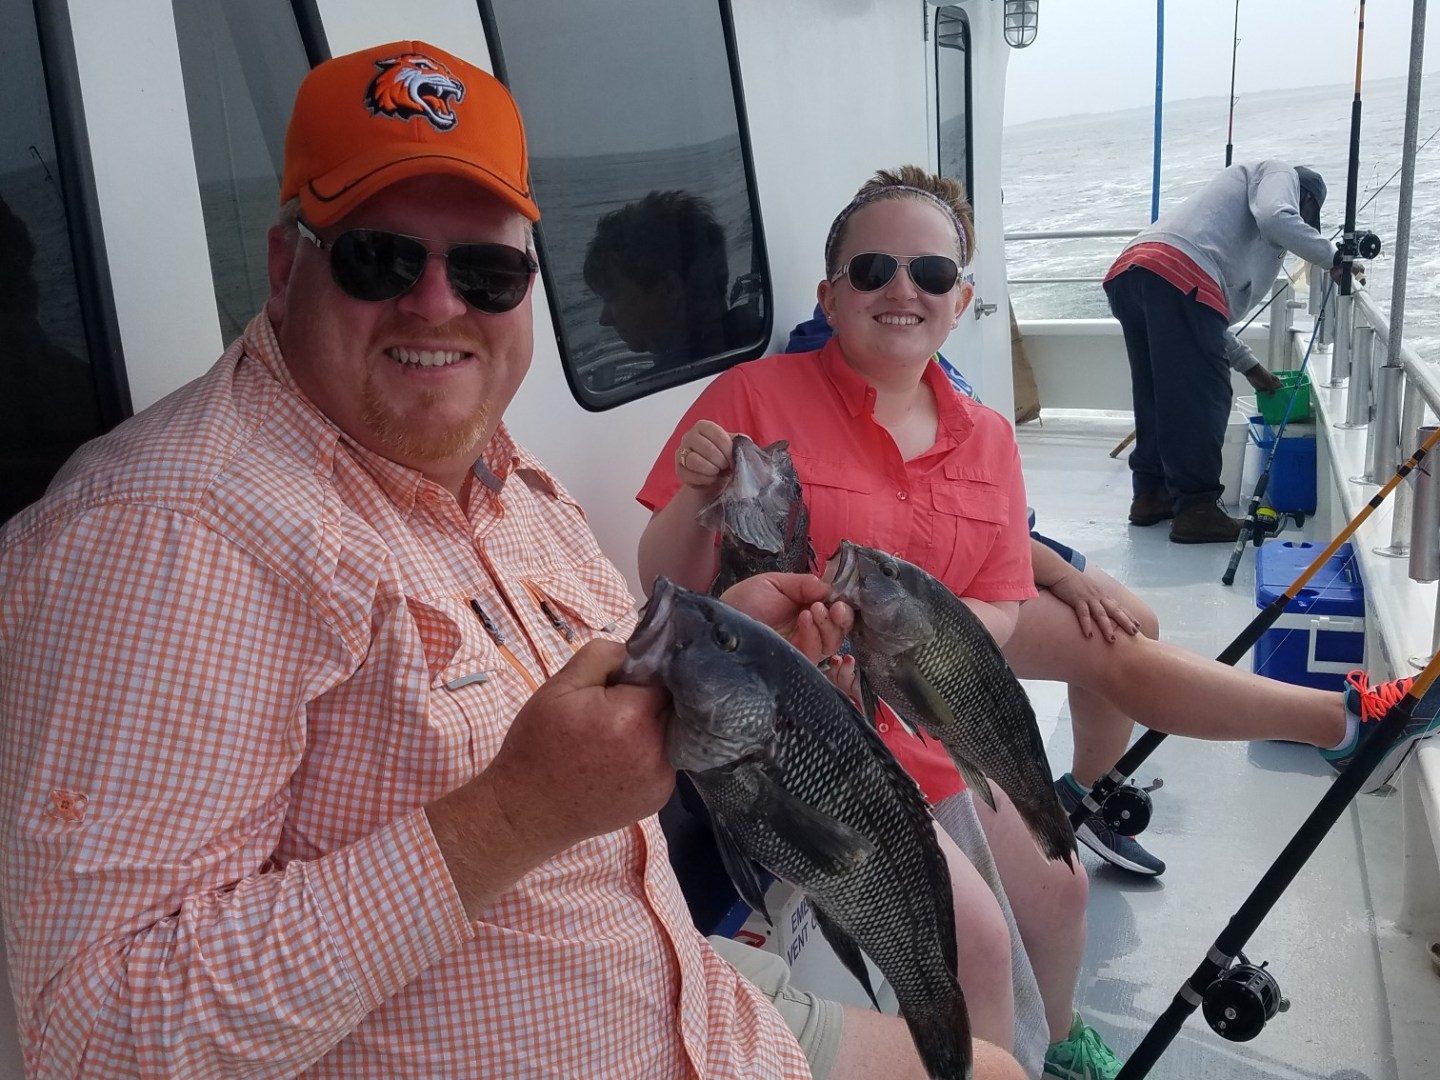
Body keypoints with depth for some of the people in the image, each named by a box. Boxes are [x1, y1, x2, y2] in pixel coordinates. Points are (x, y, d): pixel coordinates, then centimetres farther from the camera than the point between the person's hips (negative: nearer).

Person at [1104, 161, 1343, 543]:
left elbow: (1213, 318, 37)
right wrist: (1332, 257, 6)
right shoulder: (1279, 175, 20)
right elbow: (1276, 218, -7)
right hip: (1177, 275, -9)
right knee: (1202, 398, -3)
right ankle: (1196, 508, -1)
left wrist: (1250, 367, 40)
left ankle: (1151, 493, 27)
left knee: (1158, 394, 19)